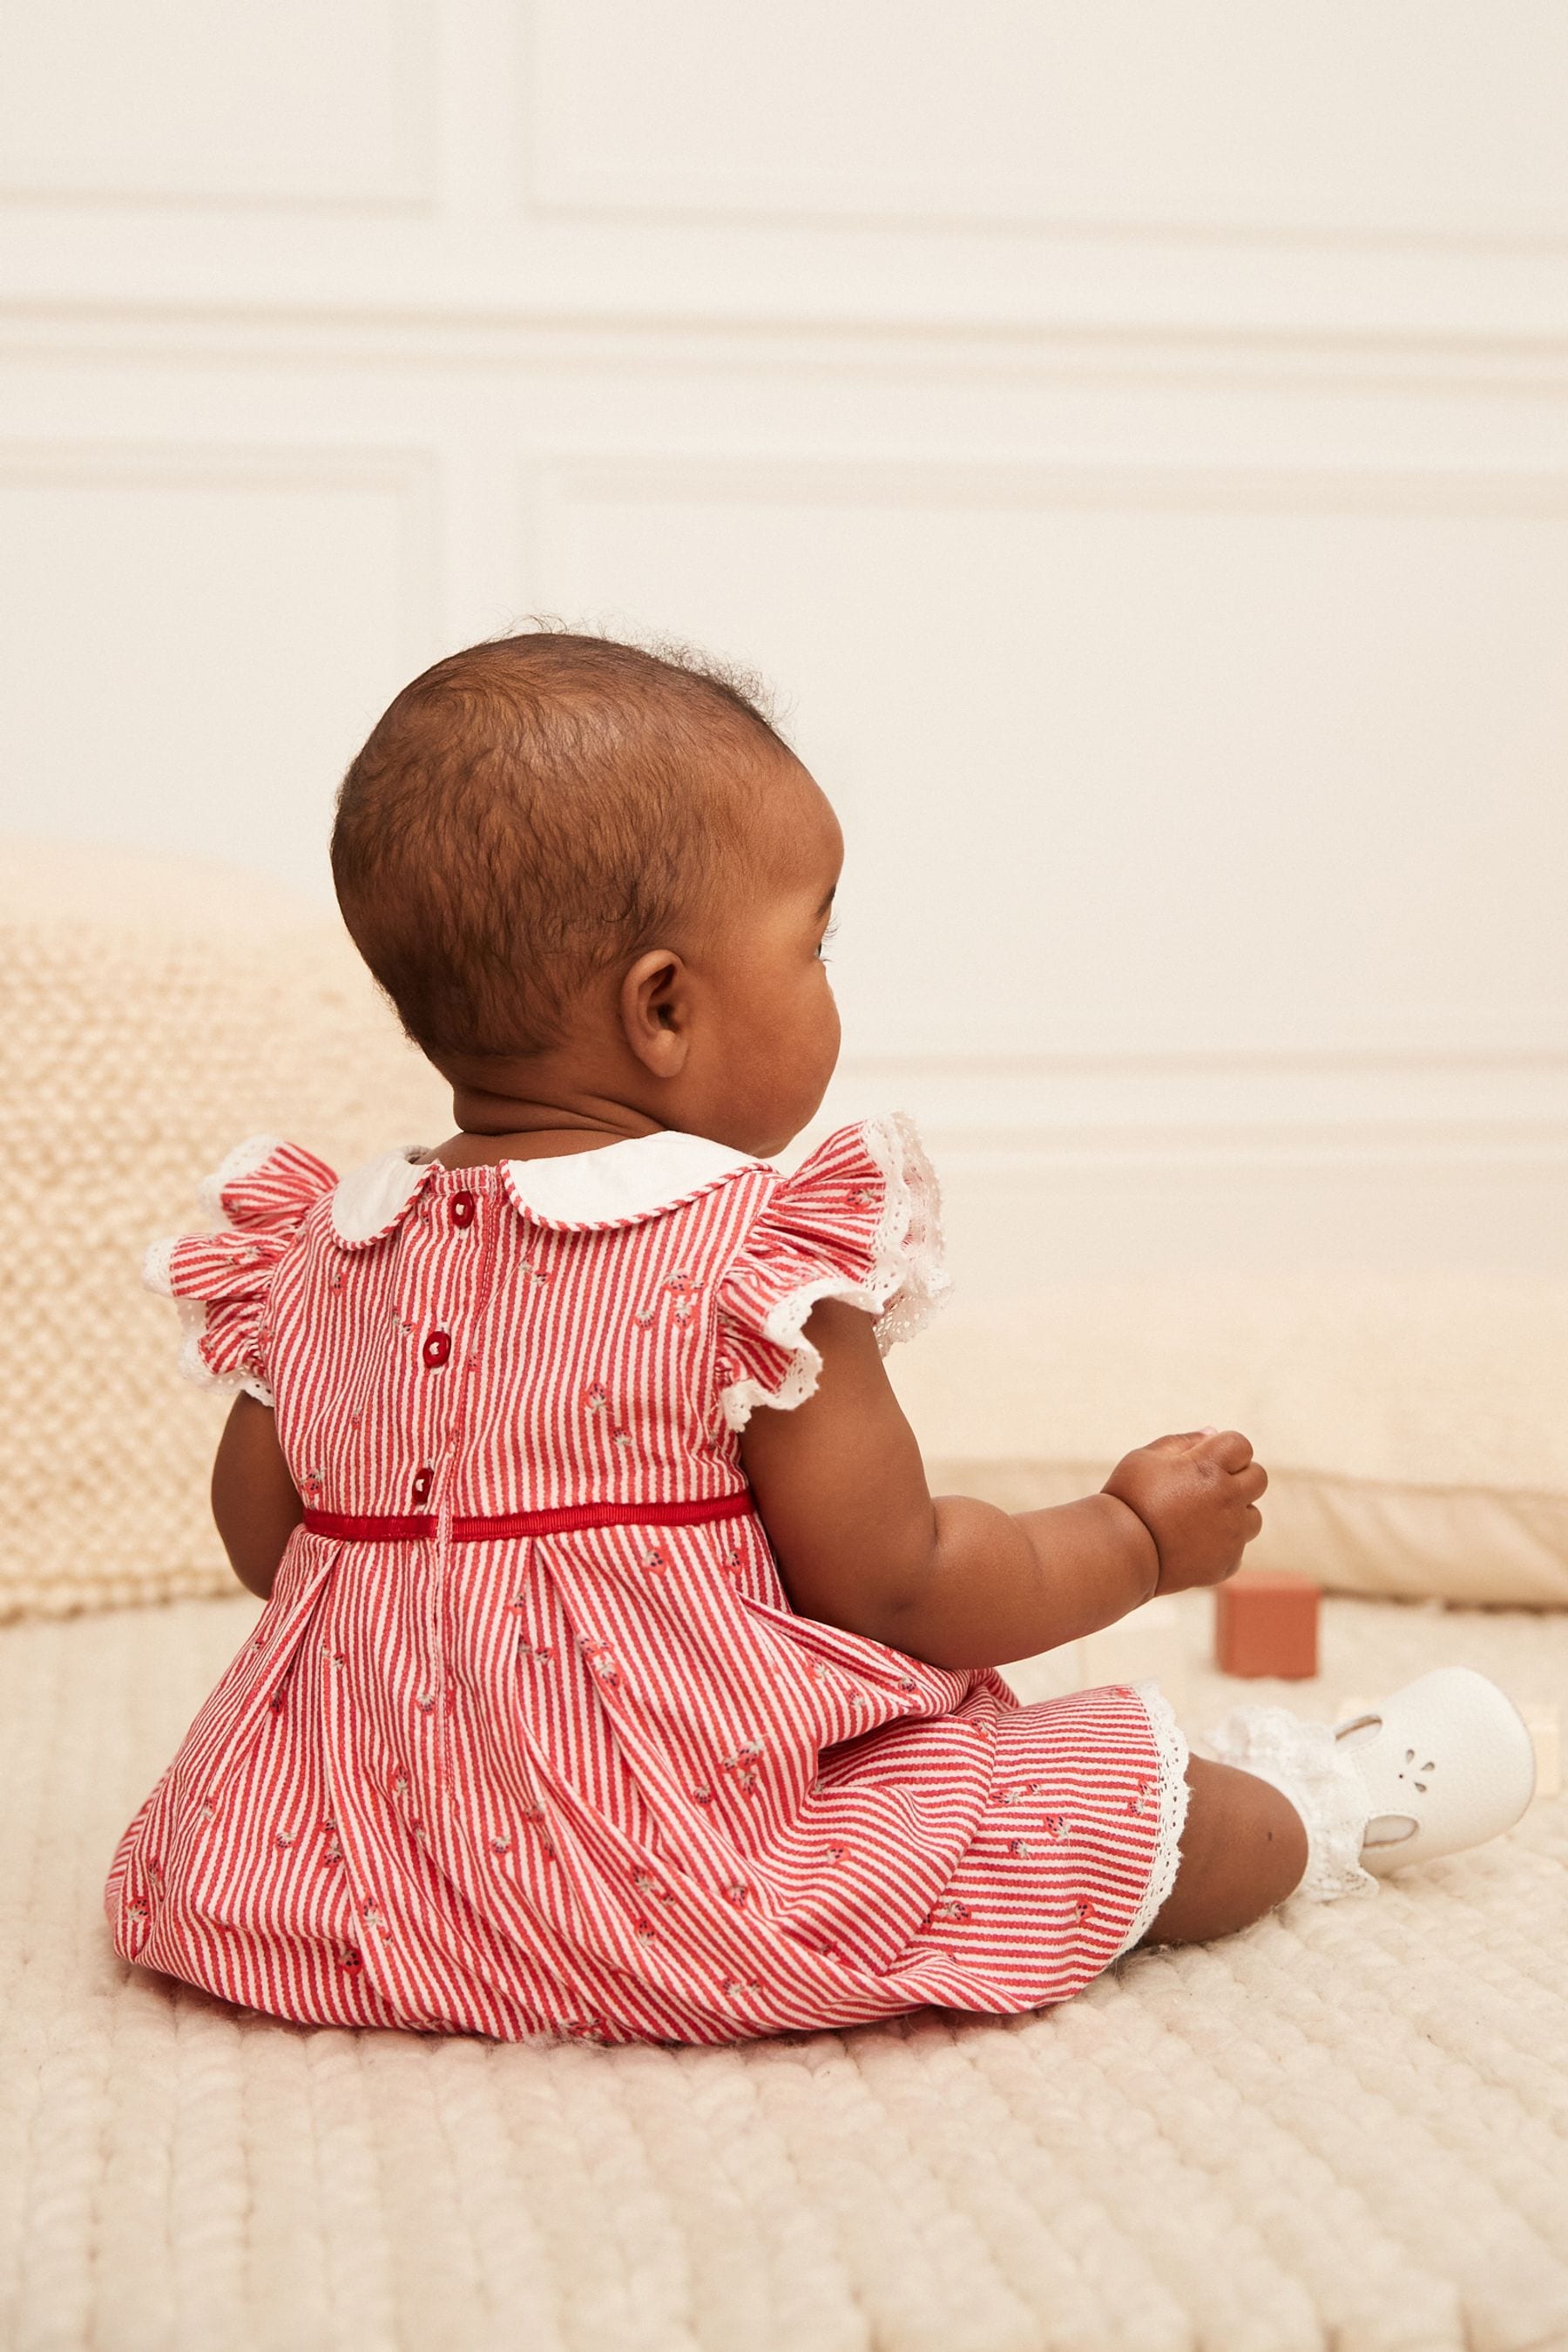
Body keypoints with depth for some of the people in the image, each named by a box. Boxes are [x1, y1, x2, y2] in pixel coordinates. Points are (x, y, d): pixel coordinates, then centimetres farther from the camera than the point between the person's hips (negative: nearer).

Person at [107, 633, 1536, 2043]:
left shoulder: (318, 1254, 0)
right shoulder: (760, 1265, -18)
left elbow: (263, 1541, 9)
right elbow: (897, 1585, -13)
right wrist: (1143, 1536, 4)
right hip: (688, 1893, -7)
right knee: (1138, 1805, 3)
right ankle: (1324, 1811, 32)